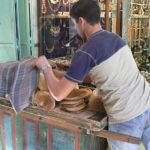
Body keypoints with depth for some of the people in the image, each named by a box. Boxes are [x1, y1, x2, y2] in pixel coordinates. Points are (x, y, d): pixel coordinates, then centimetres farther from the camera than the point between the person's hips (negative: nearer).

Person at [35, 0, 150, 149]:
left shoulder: (85, 52, -16)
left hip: (126, 117, -6)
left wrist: (45, 67, 5)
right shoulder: (115, 38, 6)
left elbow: (58, 94, -11)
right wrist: (53, 72, 22)